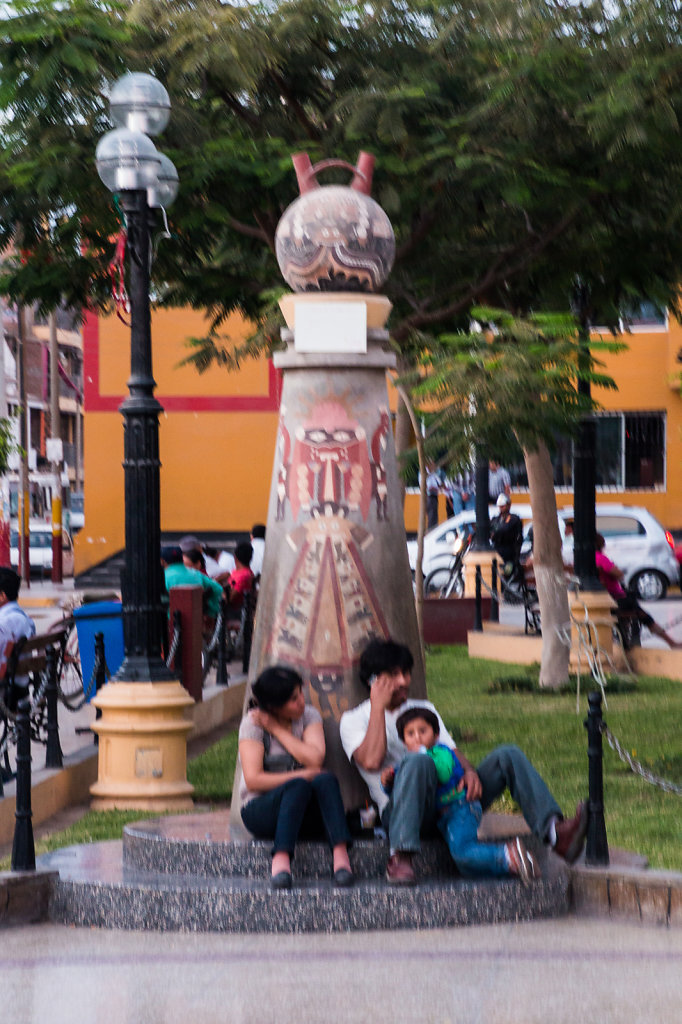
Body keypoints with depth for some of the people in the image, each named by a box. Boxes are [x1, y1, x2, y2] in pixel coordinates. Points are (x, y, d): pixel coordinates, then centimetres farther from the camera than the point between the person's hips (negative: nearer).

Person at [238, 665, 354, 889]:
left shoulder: (309, 715, 6)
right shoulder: (253, 723, -5)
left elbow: (315, 759, -13)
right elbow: (253, 780, -15)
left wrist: (277, 729, -9)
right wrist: (302, 775, -16)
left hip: (306, 813, 3)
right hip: (260, 809, -3)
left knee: (326, 780, -29)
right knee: (298, 787, -34)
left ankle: (341, 854, -45)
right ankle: (280, 860, -49)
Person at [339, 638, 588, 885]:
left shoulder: (424, 709, 25)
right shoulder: (353, 720, 9)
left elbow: (452, 752, 13)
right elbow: (371, 761, -12)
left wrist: (470, 771, -10)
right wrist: (378, 707, -5)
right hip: (398, 809, -5)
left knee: (507, 756, -13)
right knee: (418, 761, -38)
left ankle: (554, 833, -31)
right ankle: (399, 858, -45)